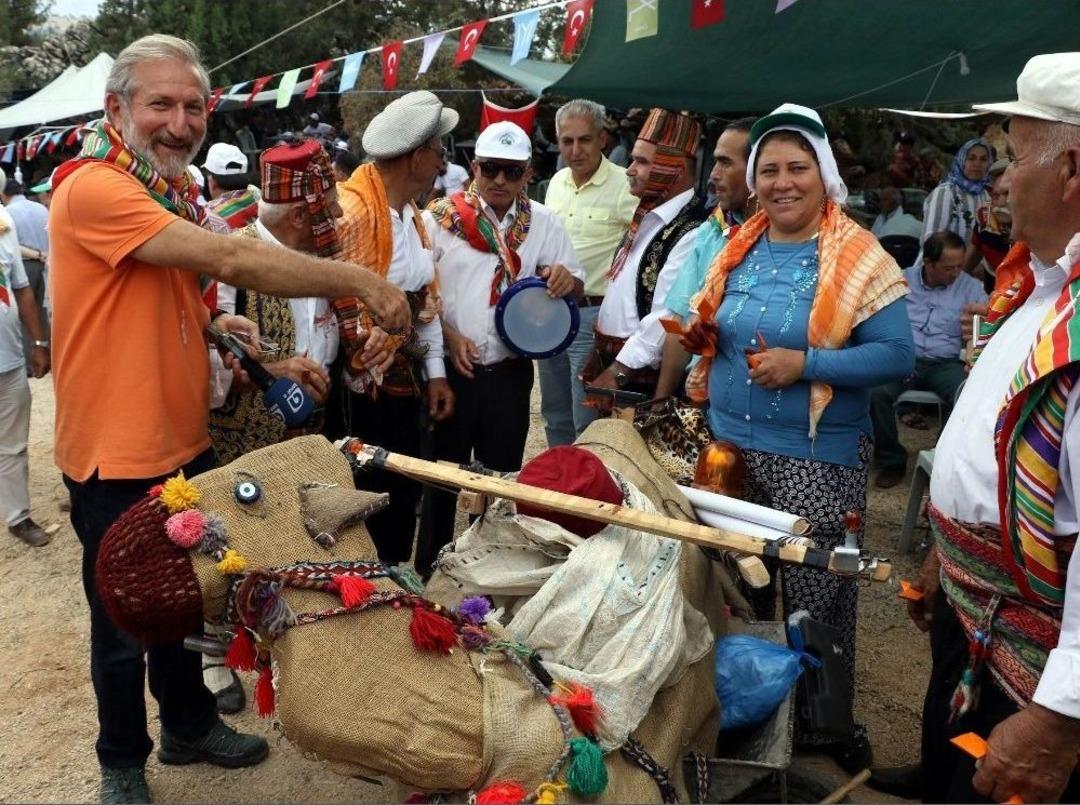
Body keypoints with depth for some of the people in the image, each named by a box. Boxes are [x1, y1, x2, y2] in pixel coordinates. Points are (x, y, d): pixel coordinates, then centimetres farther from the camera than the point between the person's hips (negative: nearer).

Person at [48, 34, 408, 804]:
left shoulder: (174, 187, 10)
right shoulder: (93, 188, -21)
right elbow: (230, 258, -31)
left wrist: (217, 324, -1)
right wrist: (361, 280, -28)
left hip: (185, 440, 8)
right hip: (117, 455, -8)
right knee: (124, 622, 10)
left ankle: (191, 725, 43)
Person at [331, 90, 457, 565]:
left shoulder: (411, 214, 11)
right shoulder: (352, 211, -20)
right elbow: (343, 303, -22)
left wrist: (435, 372, 10)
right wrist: (370, 371, -16)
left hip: (407, 381, 9)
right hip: (364, 389, -9)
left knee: (405, 498, 18)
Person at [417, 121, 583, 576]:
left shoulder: (543, 223, 3)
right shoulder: (441, 217, -5)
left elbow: (577, 290, 8)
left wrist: (566, 279, -15)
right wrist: (447, 336, -15)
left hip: (510, 373, 3)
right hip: (449, 370, -2)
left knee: (503, 478, 14)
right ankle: (429, 571, 26)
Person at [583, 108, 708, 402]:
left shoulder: (691, 233, -21)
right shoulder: (647, 216, 10)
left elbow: (665, 317, -26)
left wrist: (618, 371, -22)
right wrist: (599, 357, 15)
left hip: (641, 374, -9)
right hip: (610, 357, 9)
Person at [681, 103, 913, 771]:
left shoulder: (860, 257, -10)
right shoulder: (741, 248, 7)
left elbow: (898, 356, -14)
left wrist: (805, 364, -23)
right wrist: (698, 335, -5)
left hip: (816, 458, -5)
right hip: (730, 442, 6)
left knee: (817, 597, 5)